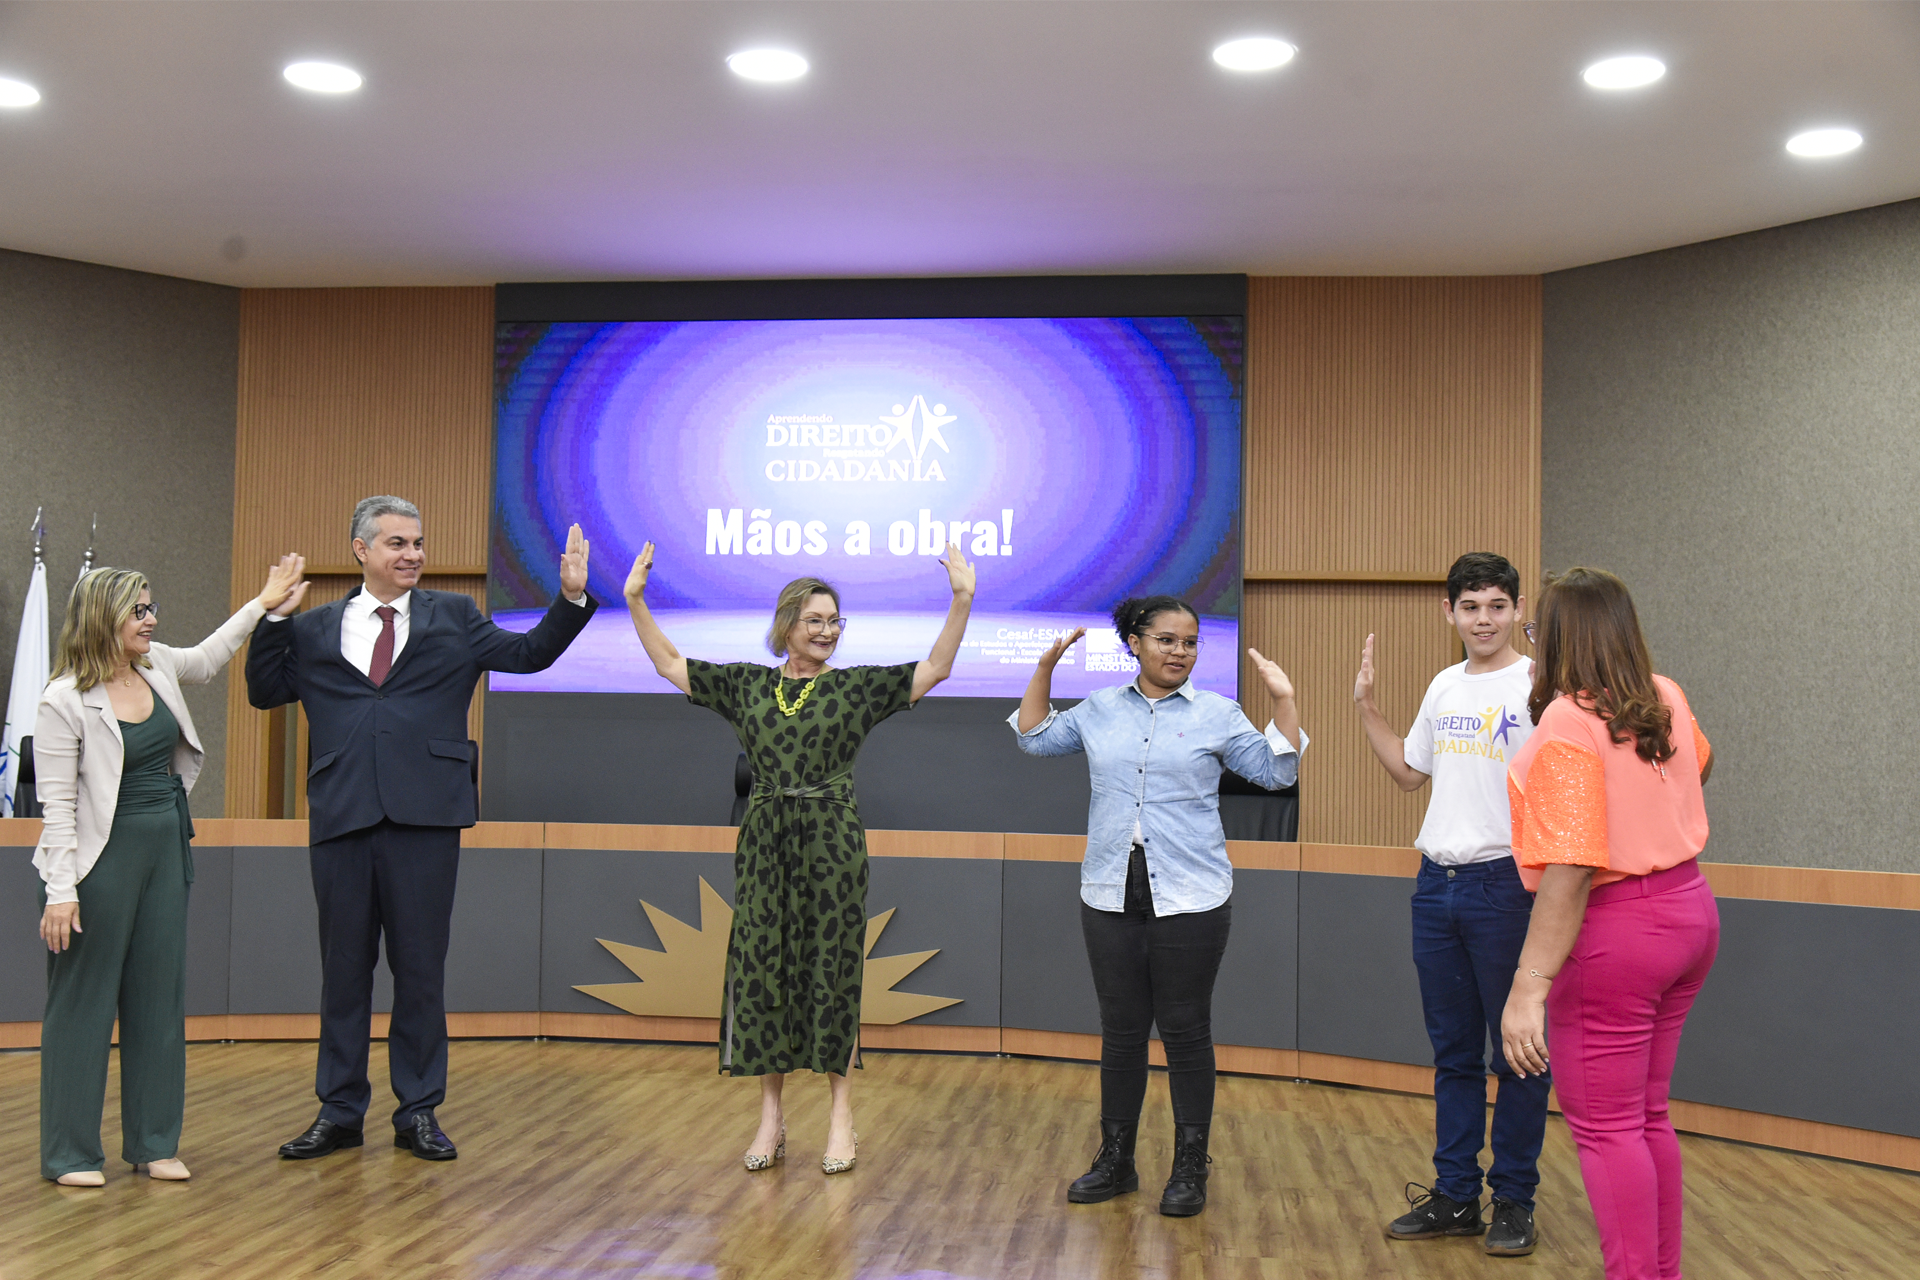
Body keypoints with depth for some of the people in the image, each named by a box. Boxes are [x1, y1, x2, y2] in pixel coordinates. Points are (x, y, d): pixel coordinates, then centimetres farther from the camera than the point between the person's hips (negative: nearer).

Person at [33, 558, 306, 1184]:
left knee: (160, 997, 10)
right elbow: (56, 803, -15)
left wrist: (262, 604, 29)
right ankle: (69, 1152, 13)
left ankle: (153, 1143, 20)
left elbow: (205, 660, 29)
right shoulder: (66, 700, -14)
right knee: (84, 1001, 2)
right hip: (101, 860, -7)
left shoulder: (156, 666, 5)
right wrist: (60, 891, -18)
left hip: (165, 851, 7)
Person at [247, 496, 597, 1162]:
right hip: (342, 818, 1)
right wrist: (275, 617, 1)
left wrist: (571, 597, -6)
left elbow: (530, 653, 7)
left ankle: (418, 1111, 15)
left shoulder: (452, 617, 12)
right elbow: (265, 691, 11)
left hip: (425, 814, -1)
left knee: (421, 968, 5)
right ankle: (339, 1112, 20)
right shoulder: (315, 628, 13)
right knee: (343, 969, 9)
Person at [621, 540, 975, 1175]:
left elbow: (936, 668, -3)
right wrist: (635, 600, 7)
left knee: (831, 970, 1)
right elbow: (670, 664, 13)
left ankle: (841, 1113, 11)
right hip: (764, 843, 2)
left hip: (832, 844, -2)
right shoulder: (747, 684, 9)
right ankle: (771, 1116, 13)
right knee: (761, 968, 3)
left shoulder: (856, 687, 3)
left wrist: (961, 599, -12)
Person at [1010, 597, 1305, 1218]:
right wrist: (1045, 666, 13)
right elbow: (1035, 738, 20)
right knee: (1120, 1030, 9)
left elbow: (1276, 771, 2)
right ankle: (1115, 1160, 21)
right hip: (1112, 894, 3)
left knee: (1186, 1030, 2)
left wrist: (1283, 701, -6)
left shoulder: (1217, 714, 3)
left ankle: (1190, 1168, 14)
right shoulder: (1100, 709, 10)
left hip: (1190, 899, -2)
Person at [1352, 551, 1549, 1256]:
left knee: (1516, 1051, 4)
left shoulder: (1537, 686, -9)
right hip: (1437, 882, 7)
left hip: (1507, 884, -6)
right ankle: (1454, 1195, 23)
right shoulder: (1445, 687, 12)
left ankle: (1514, 1201, 16)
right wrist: (1366, 707, 16)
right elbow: (1409, 771, 21)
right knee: (1452, 1050, 13)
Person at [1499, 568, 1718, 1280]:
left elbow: (1570, 869, -30)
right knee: (1647, 1115, 19)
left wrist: (1528, 989, -31)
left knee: (1604, 1126, 2)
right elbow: (1698, 763, 27)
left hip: (1613, 929, -9)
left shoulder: (1569, 726, -22)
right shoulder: (1666, 698, 2)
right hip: (1687, 911, 9)